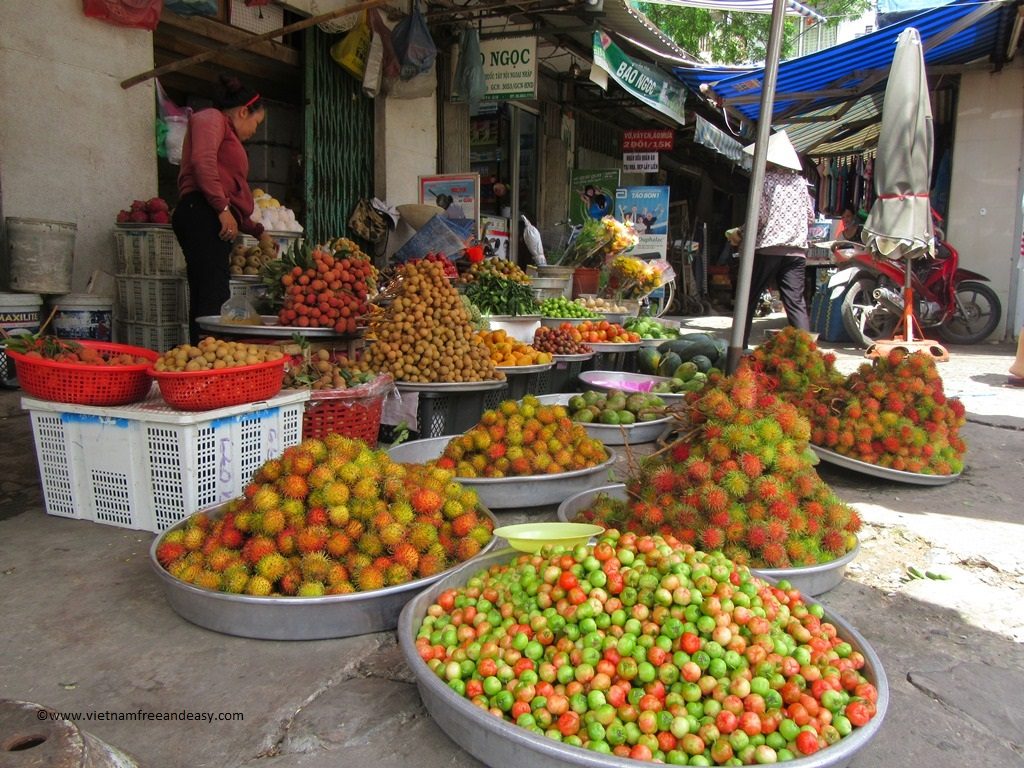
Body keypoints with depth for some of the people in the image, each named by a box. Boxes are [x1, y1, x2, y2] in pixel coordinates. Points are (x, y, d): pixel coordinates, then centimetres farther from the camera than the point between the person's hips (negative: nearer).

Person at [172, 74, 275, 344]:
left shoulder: (225, 133, 34)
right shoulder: (211, 118, 7)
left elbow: (234, 194, 37)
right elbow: (202, 161, -13)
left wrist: (258, 232, 43)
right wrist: (223, 208, -18)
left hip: (212, 220, 10)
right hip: (202, 214, -10)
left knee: (203, 300, 4)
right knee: (214, 298, -20)